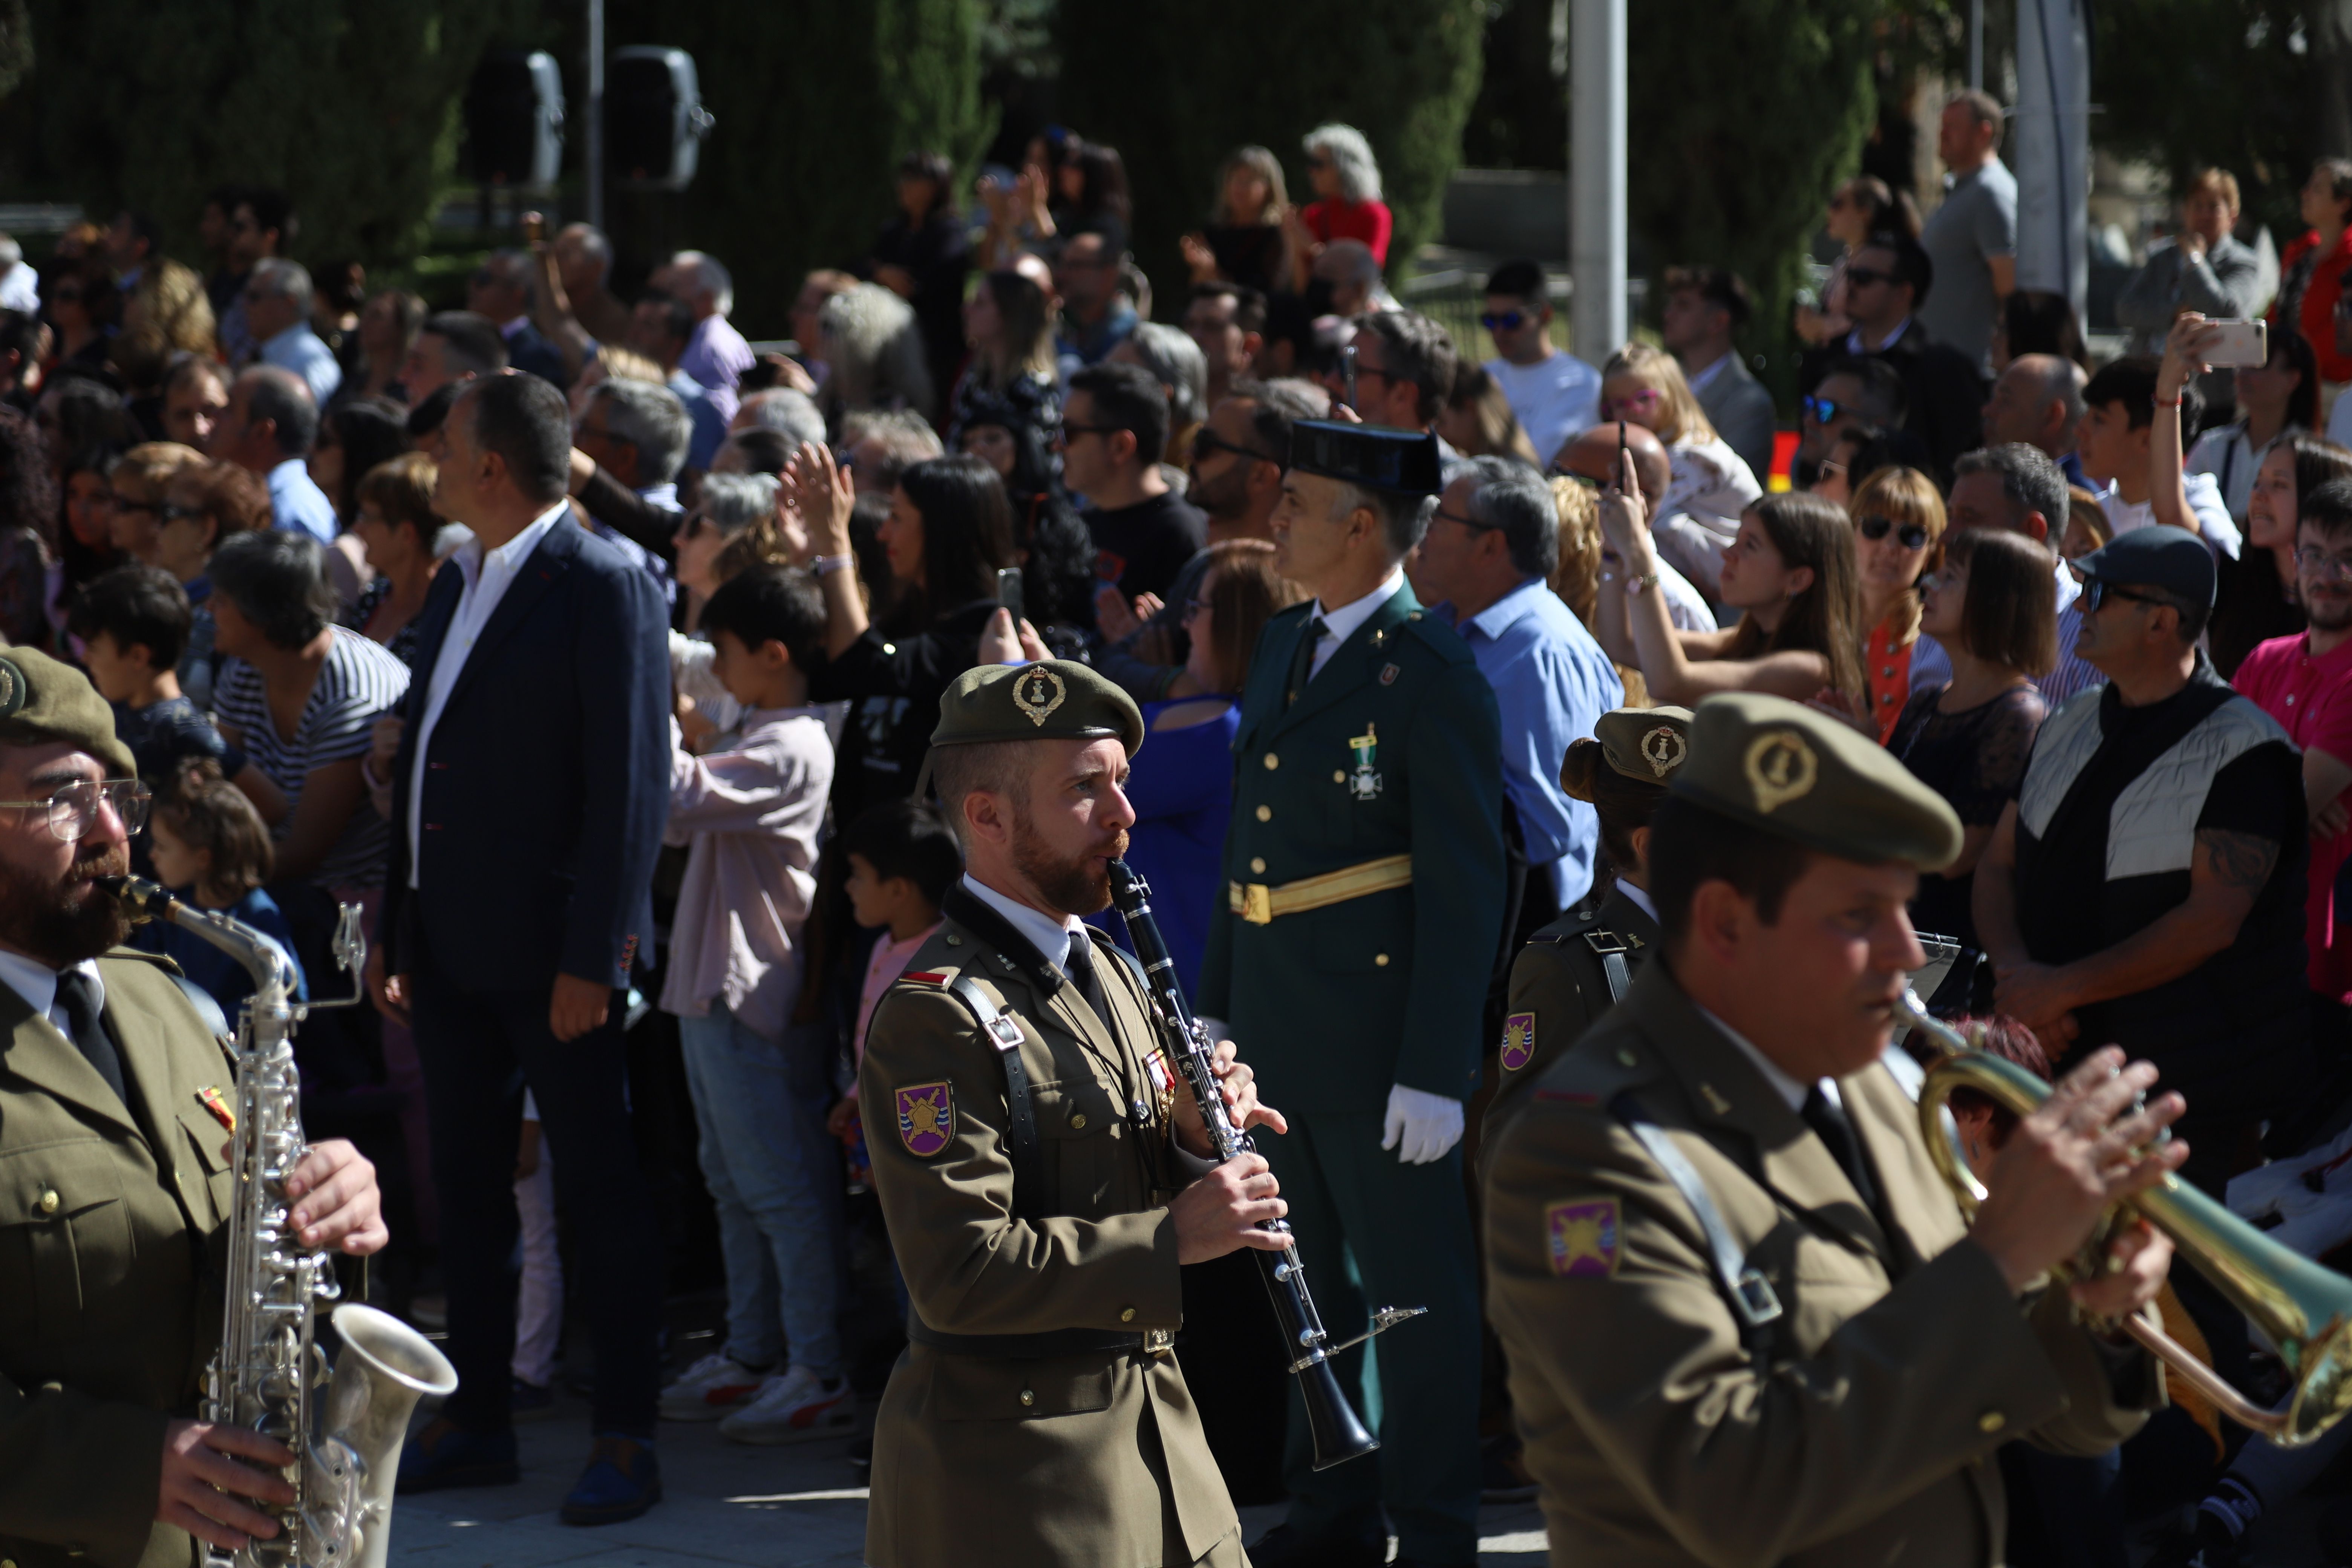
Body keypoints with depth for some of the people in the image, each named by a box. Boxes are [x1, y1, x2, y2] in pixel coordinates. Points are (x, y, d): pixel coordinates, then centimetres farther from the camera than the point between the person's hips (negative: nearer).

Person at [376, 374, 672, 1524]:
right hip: (453, 945, 8)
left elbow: (630, 780, -16)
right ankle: (475, 1420, 22)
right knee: (465, 1184, 13)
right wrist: (395, 929, 14)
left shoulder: (604, 587, -12)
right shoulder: (457, 585, 15)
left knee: (600, 1190, -1)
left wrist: (592, 954, -20)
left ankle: (625, 1438, 5)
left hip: (551, 947, -8)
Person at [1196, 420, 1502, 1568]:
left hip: (1379, 1036, -8)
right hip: (1278, 1034, 8)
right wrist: (1217, 1005, 15)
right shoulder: (1283, 647, 11)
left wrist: (1436, 1071, -19)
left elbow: (1464, 885, -16)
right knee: (1308, 1285, 17)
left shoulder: (1432, 674, -14)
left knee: (1417, 1296, 1)